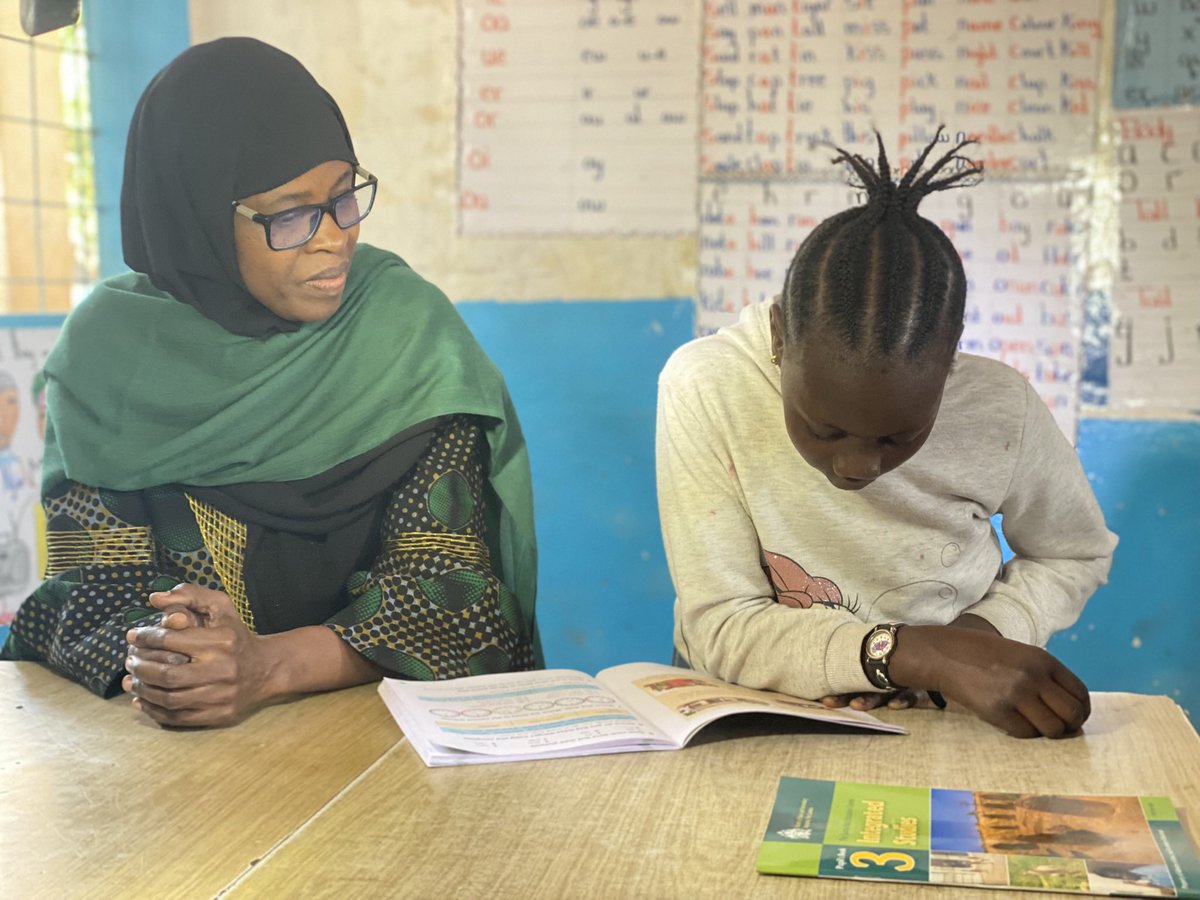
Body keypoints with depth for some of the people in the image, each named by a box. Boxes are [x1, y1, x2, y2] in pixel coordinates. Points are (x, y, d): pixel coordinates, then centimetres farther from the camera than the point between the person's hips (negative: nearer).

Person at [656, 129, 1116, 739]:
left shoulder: (1001, 409, -15)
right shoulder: (705, 388, -21)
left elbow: (1075, 555, 5)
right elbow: (720, 628, -21)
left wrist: (976, 635, -14)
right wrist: (918, 654, -31)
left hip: (938, 722, 1)